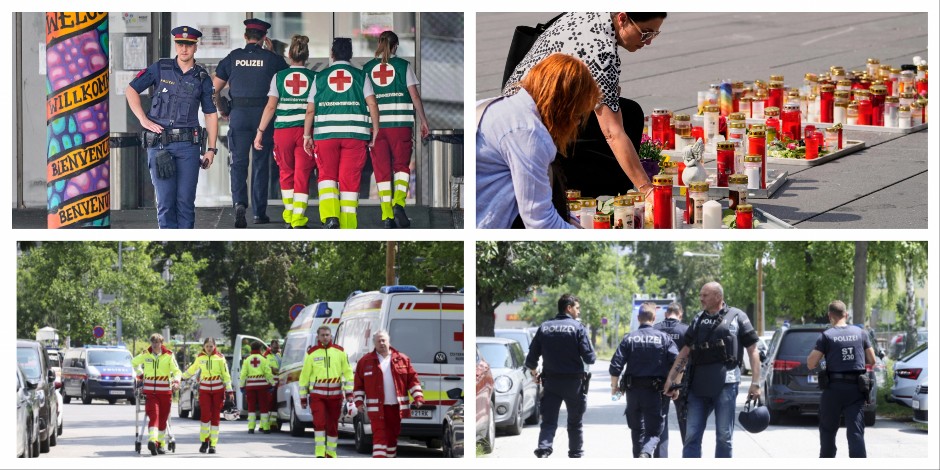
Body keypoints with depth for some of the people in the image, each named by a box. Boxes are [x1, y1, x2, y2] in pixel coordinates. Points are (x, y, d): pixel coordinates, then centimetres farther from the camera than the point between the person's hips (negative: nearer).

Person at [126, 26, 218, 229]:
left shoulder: (202, 78, 8)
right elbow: (131, 90, 10)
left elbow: (211, 114, 12)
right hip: (159, 143, -1)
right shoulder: (160, 69, 5)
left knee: (186, 200, 0)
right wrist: (143, 119, -1)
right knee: (165, 201, -2)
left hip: (188, 145, 1)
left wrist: (211, 149, 6)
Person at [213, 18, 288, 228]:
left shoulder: (233, 57, 5)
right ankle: (259, 212, 11)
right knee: (260, 163, 8)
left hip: (238, 115, 0)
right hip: (264, 114, 0)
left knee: (238, 162, 2)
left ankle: (239, 202, -22)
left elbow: (214, 88, 8)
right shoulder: (271, 59, 1)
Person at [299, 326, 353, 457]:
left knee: (333, 424, 8)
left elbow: (348, 372, 8)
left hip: (335, 394, 2)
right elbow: (304, 375, 6)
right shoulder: (312, 353, 2)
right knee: (319, 422, -14)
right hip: (317, 394, -2)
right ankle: (320, 453, -12)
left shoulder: (339, 351, 5)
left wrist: (349, 393, 2)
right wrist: (303, 397, 6)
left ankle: (331, 452, 21)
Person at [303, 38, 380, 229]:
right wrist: (375, 131, 3)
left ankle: (330, 216, -13)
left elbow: (310, 110, 6)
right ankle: (347, 225, 2)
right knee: (350, 179, 4)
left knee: (327, 175, 8)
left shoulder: (320, 76, 9)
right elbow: (372, 104, -2)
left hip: (326, 133, 0)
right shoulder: (360, 75, 7)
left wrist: (307, 136, 10)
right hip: (355, 134, 0)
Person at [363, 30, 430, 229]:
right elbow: (415, 96, 0)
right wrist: (423, 121, 9)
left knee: (381, 169, 5)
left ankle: (387, 214, 0)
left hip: (375, 123, 2)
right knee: (402, 165, 11)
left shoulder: (367, 68, 6)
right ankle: (399, 202, -11)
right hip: (400, 123, -1)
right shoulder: (403, 66, 1)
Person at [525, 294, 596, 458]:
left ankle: (543, 450, -22)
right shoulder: (577, 328, -9)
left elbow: (531, 359, 4)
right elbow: (589, 357, -13)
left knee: (549, 421, 1)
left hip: (551, 382, 2)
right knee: (574, 422, 14)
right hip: (574, 382, -2)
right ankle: (575, 454, 24)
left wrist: (533, 373, 23)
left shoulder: (544, 328, 3)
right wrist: (592, 357, 11)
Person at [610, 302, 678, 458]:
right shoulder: (664, 338, -1)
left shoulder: (629, 338, 1)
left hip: (633, 390, 2)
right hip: (655, 392, -2)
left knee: (637, 429, 18)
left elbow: (616, 365, -5)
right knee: (654, 431, 0)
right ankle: (646, 453, -28)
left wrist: (614, 386, 10)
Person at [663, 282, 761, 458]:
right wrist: (670, 379, 14)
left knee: (724, 436, 0)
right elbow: (685, 352, 19)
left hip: (725, 384, -4)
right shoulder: (698, 319, 16)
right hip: (698, 384, 4)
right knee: (692, 435, 1)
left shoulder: (736, 317, 3)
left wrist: (755, 383, -6)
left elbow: (753, 350, 1)